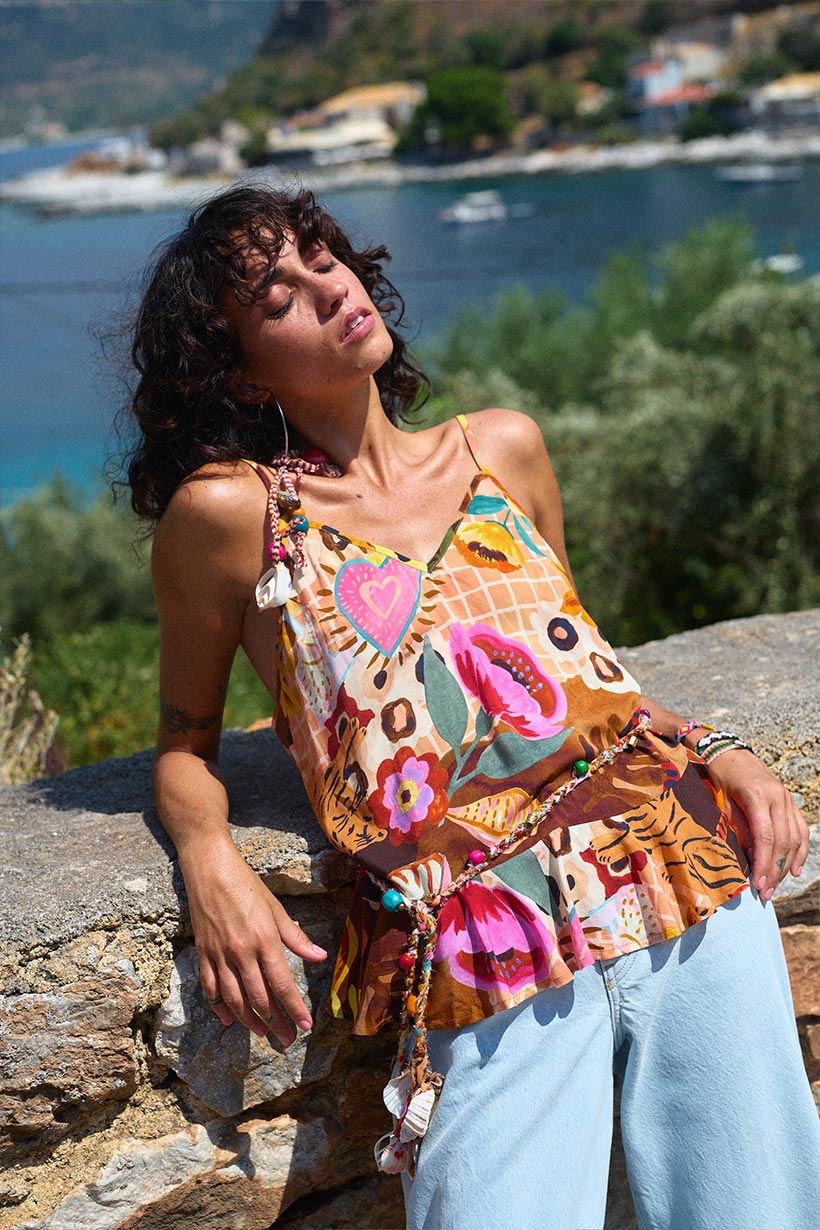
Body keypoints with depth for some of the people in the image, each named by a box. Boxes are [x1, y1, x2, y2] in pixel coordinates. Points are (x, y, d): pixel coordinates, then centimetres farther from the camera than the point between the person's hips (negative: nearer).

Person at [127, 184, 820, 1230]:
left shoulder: (504, 449, 14)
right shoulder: (229, 512, 2)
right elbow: (186, 738, 13)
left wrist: (713, 749, 8)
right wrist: (209, 864, -7)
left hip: (685, 873, 4)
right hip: (489, 966, -3)